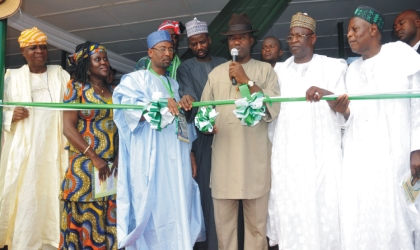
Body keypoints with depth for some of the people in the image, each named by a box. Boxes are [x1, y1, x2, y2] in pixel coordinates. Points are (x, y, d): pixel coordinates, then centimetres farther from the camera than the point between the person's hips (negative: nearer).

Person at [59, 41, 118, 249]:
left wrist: (119, 156, -5)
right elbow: (68, 128, -8)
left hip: (113, 166, 4)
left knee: (111, 221, 6)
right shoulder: (76, 87, 1)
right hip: (85, 166, -4)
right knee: (86, 219, 0)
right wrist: (95, 158, -14)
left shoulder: (114, 91, 13)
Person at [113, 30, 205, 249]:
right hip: (150, 159, -5)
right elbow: (130, 113, -13)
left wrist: (190, 153, 8)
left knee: (177, 210, 4)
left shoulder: (174, 84, 20)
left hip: (175, 158, 5)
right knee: (152, 209, -5)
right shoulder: (135, 79, 3)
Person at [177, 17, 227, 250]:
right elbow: (188, 94, -12)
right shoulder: (185, 68, 7)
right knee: (206, 186, -2)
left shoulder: (224, 64, 16)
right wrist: (187, 100, -35)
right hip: (201, 135, -2)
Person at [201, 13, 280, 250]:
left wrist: (247, 81, -10)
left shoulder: (266, 70, 6)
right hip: (224, 159, 3)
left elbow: (273, 110, -6)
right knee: (224, 223, 9)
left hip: (256, 158, -2)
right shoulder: (216, 73, 15)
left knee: (257, 223, 6)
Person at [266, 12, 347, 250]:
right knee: (289, 211, 3)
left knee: (324, 209, -2)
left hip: (322, 152, -2)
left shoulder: (333, 67, 5)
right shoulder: (279, 71, 14)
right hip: (286, 153, 3)